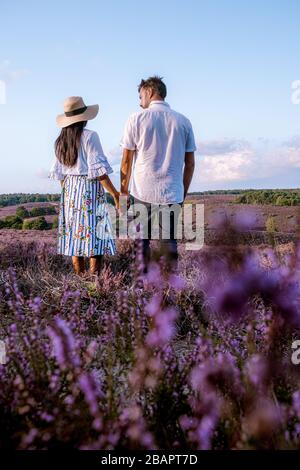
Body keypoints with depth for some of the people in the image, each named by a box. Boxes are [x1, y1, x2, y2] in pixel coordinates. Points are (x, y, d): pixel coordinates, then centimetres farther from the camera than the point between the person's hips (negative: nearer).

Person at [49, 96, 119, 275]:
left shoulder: (61, 140, 8)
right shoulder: (90, 136, -12)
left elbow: (59, 173, 12)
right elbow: (98, 170, -17)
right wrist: (115, 193, -12)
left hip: (69, 191, 7)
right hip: (90, 189, -7)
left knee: (75, 234, 9)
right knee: (95, 234, -3)